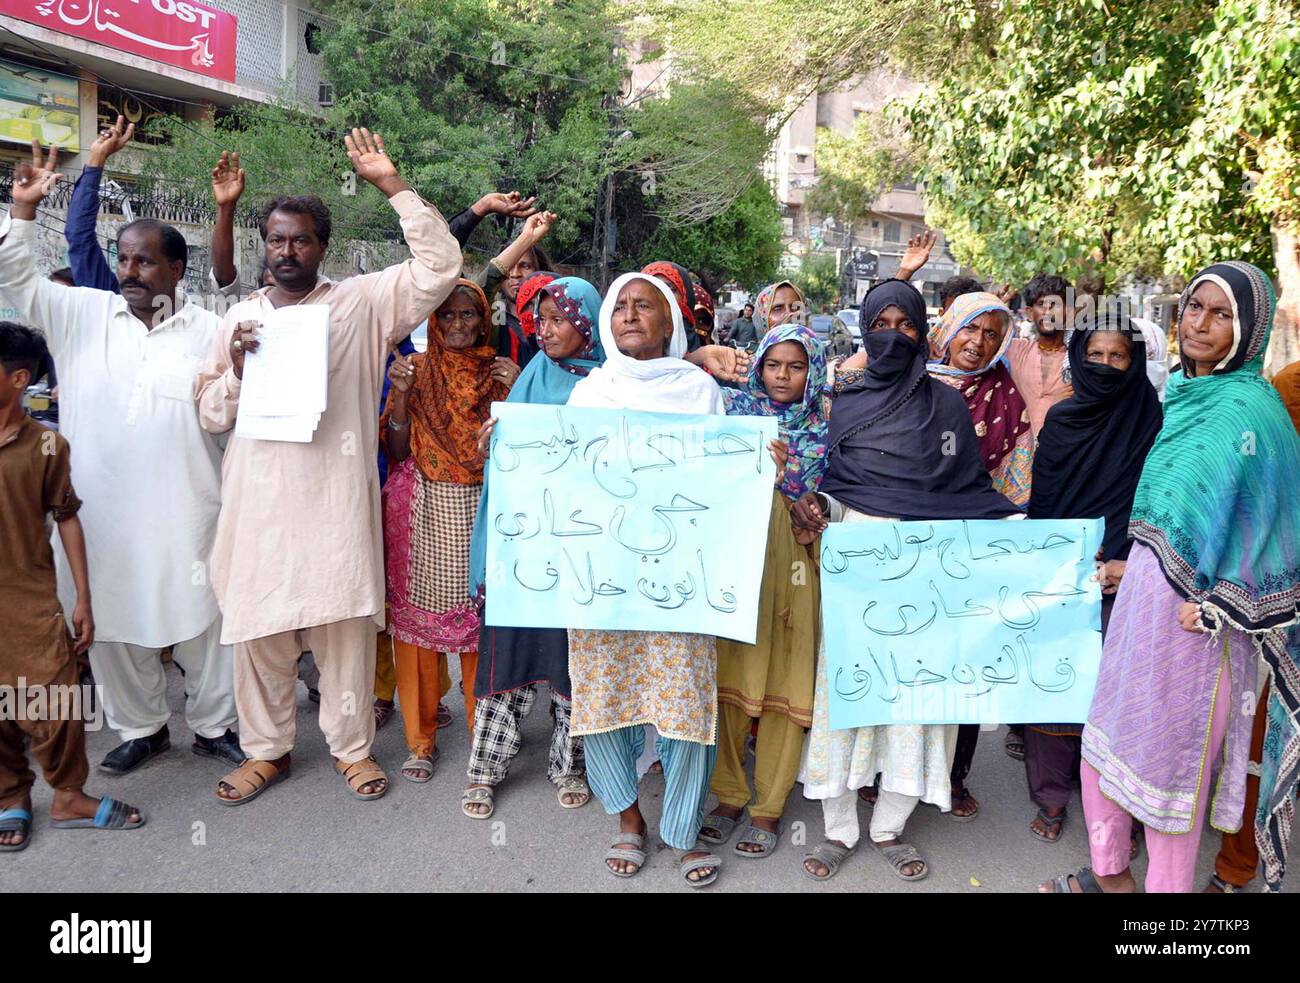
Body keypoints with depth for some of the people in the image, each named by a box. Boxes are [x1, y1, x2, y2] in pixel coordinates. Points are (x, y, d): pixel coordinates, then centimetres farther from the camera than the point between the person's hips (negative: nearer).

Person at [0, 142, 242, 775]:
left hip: (184, 512, -2)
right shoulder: (83, 314, 7)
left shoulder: (207, 329, 0)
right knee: (112, 624, 13)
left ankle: (214, 726, 26)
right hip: (101, 510, 3)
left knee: (200, 621, 7)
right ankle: (141, 728, 32)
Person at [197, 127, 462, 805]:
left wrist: (392, 185, -8)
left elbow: (439, 266, -6)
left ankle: (351, 745, 23)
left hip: (337, 497, -2)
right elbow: (210, 415, 14)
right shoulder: (241, 318, 13)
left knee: (345, 626, 5)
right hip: (260, 501, 3)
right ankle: (265, 749, 27)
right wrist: (236, 369, -6)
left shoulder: (362, 304, 5)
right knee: (259, 627, 8)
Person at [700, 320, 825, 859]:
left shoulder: (825, 430, 7)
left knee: (784, 681, 2)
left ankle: (768, 807, 15)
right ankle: (729, 795, 20)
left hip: (792, 563, -1)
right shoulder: (735, 405, 9)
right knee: (730, 674, 5)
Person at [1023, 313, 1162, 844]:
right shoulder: (1061, 420, 6)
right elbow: (1040, 502, 7)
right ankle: (1051, 796, 15)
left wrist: (1129, 564, -12)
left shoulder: (1151, 423, 1)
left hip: (1120, 581, -1)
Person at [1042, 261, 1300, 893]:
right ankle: (1110, 872, 35)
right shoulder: (1185, 392, 9)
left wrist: (1213, 607, -18)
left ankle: (1166, 885, 25)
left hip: (1196, 608, -8)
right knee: (1109, 732, 16)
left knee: (1172, 753, 6)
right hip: (1141, 591, 8)